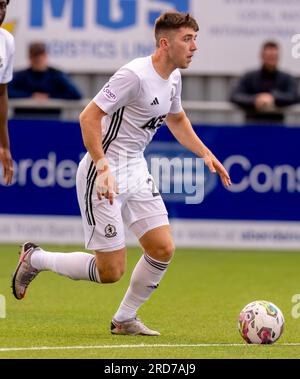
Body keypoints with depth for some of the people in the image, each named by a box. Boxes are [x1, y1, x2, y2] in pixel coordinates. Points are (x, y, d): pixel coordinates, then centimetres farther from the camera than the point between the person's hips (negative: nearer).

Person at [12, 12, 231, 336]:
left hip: (136, 171, 9)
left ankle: (124, 320, 17)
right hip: (103, 176, -9)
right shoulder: (135, 75, -22)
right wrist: (103, 169, -28)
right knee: (111, 272, -6)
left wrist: (205, 154, 16)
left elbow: (177, 120, 27)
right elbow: (88, 117, -22)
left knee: (163, 249, -1)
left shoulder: (173, 77, 6)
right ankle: (35, 259, 15)